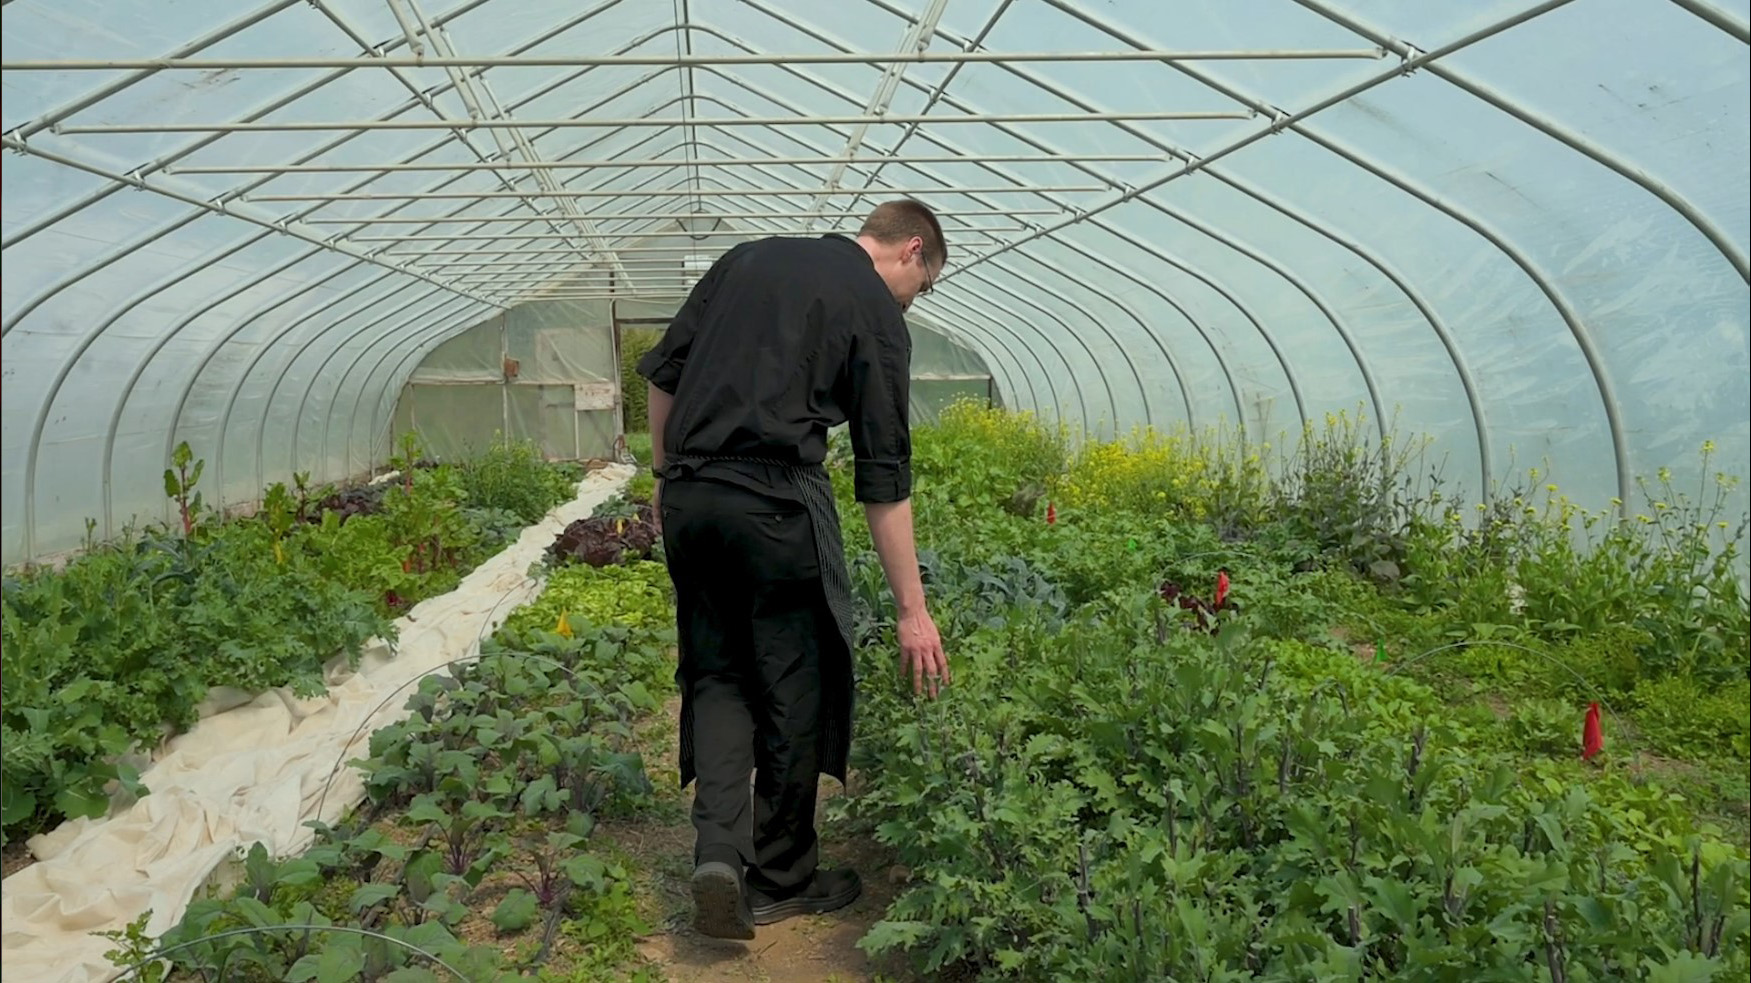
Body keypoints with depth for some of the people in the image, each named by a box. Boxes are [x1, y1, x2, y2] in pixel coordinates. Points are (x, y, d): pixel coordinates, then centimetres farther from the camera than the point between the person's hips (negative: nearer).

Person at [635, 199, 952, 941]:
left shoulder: (746, 258, 16)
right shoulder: (876, 313, 0)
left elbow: (663, 373, 14)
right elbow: (884, 479, -4)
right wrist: (913, 611, -1)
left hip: (688, 497, 6)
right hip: (776, 504, -5)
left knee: (715, 675, 16)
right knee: (795, 690, 8)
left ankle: (718, 850, 1)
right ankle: (780, 881, 20)